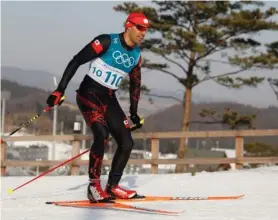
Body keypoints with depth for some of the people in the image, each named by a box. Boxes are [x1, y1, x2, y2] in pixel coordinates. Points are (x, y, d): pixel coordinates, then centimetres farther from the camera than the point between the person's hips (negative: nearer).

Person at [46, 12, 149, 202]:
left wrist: (134, 113, 20)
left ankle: (112, 186, 12)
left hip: (109, 100, 7)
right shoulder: (106, 42, -12)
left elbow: (135, 84, 20)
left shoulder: (136, 55, 7)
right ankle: (94, 185, -18)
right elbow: (76, 62, -12)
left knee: (127, 143, -1)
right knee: (102, 135, -26)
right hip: (89, 94, -7)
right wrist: (60, 90, -17)